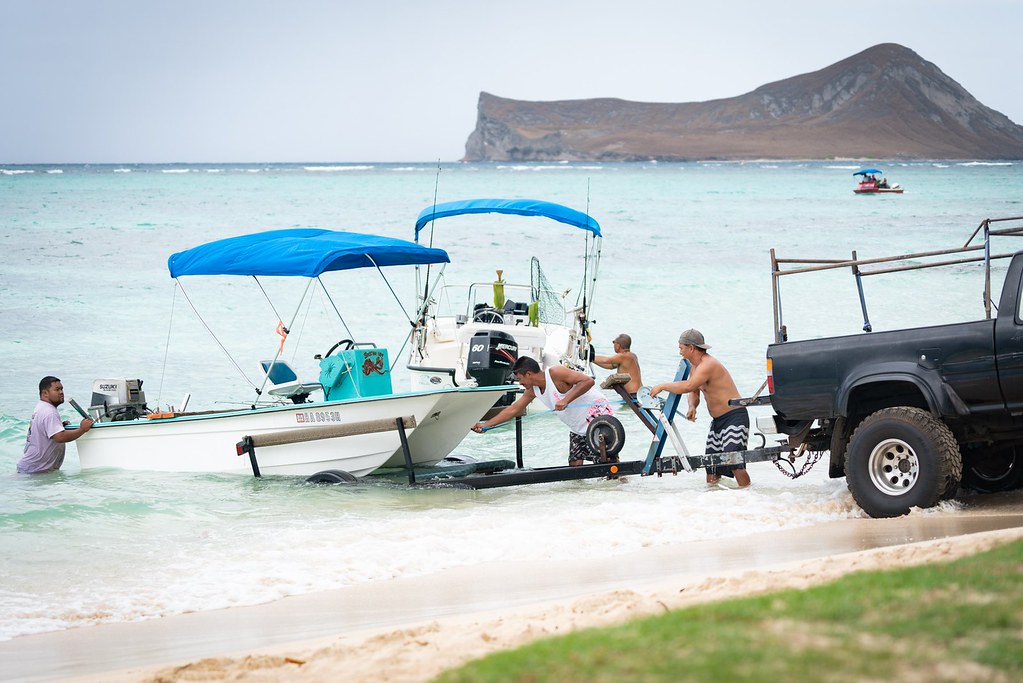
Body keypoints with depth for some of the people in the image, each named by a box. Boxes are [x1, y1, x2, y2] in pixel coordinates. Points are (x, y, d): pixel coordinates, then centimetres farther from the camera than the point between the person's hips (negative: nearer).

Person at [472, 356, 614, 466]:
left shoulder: (555, 373, -19)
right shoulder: (533, 390, 7)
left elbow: (588, 381, -25)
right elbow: (513, 410, 14)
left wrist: (566, 400, -30)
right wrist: (485, 425, 11)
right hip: (577, 428, 9)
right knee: (575, 465, 0)